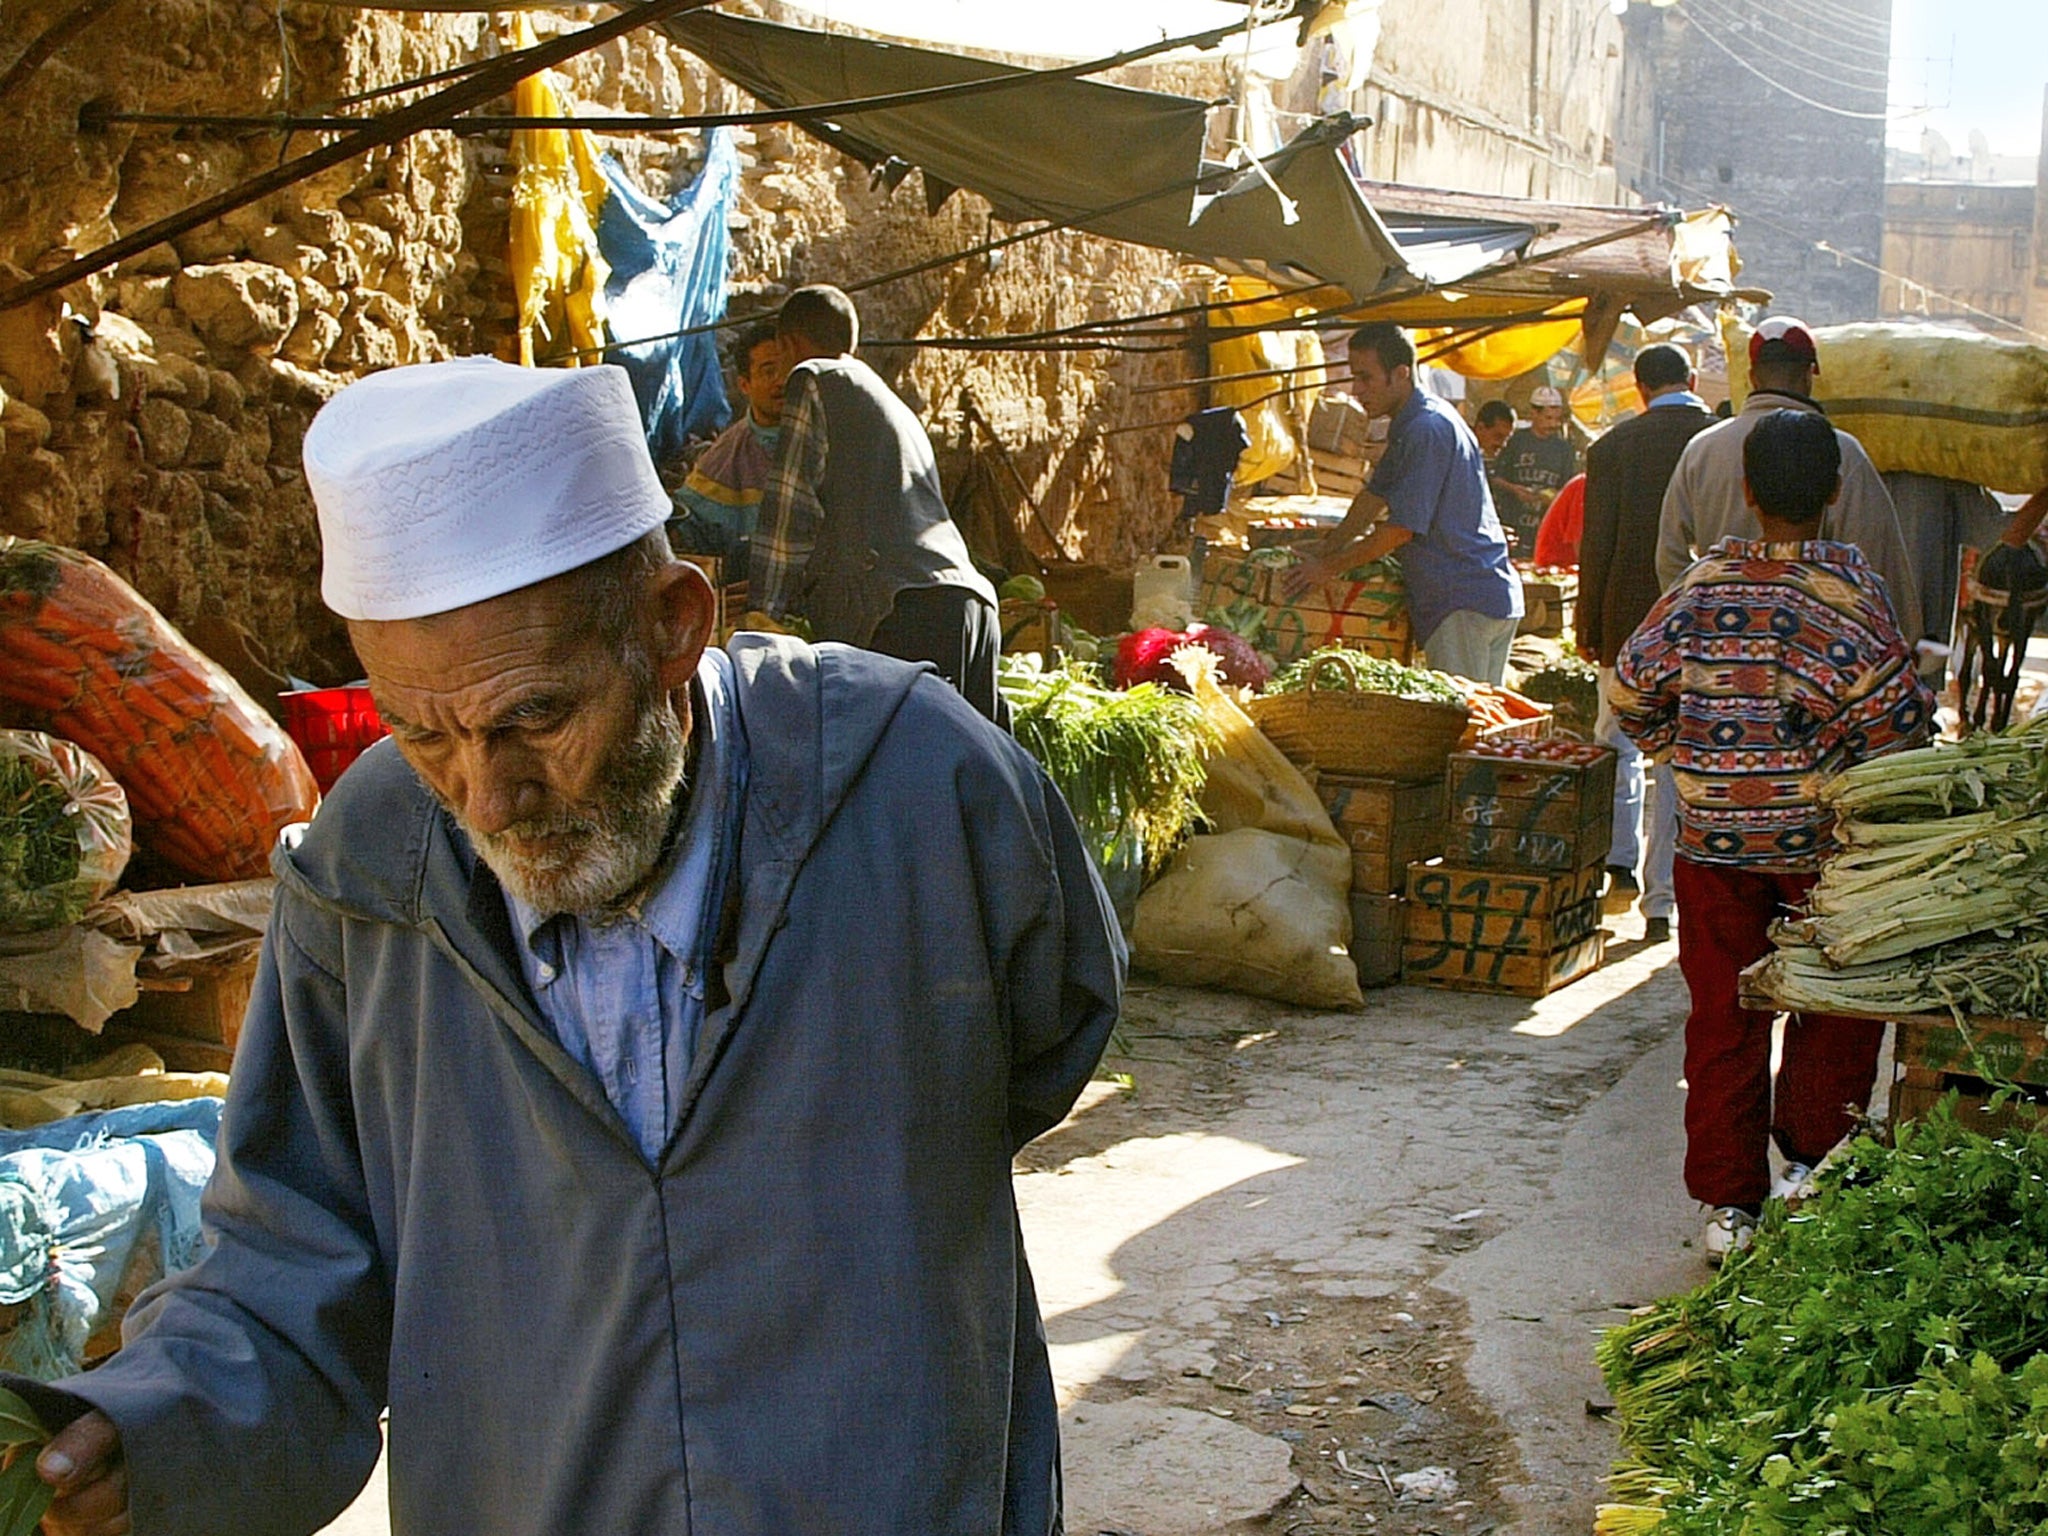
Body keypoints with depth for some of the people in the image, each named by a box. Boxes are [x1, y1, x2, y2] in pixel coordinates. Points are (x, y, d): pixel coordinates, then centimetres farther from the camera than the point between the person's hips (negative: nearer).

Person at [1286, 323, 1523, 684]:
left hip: (1464, 604, -10)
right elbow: (1376, 495, 23)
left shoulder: (1427, 431, -18)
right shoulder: (1408, 426, 16)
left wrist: (1328, 566, -9)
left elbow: (1401, 529, -18)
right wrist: (1324, 549, 18)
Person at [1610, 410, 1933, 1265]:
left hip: (1712, 835, 2)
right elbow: (1889, 714, -16)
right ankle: (1809, 1163, 16)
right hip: (1820, 837, -2)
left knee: (1723, 1017, 10)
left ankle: (1729, 1205, 14)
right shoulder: (1849, 586, -11)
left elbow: (1630, 689, 3)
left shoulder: (1705, 580, -2)